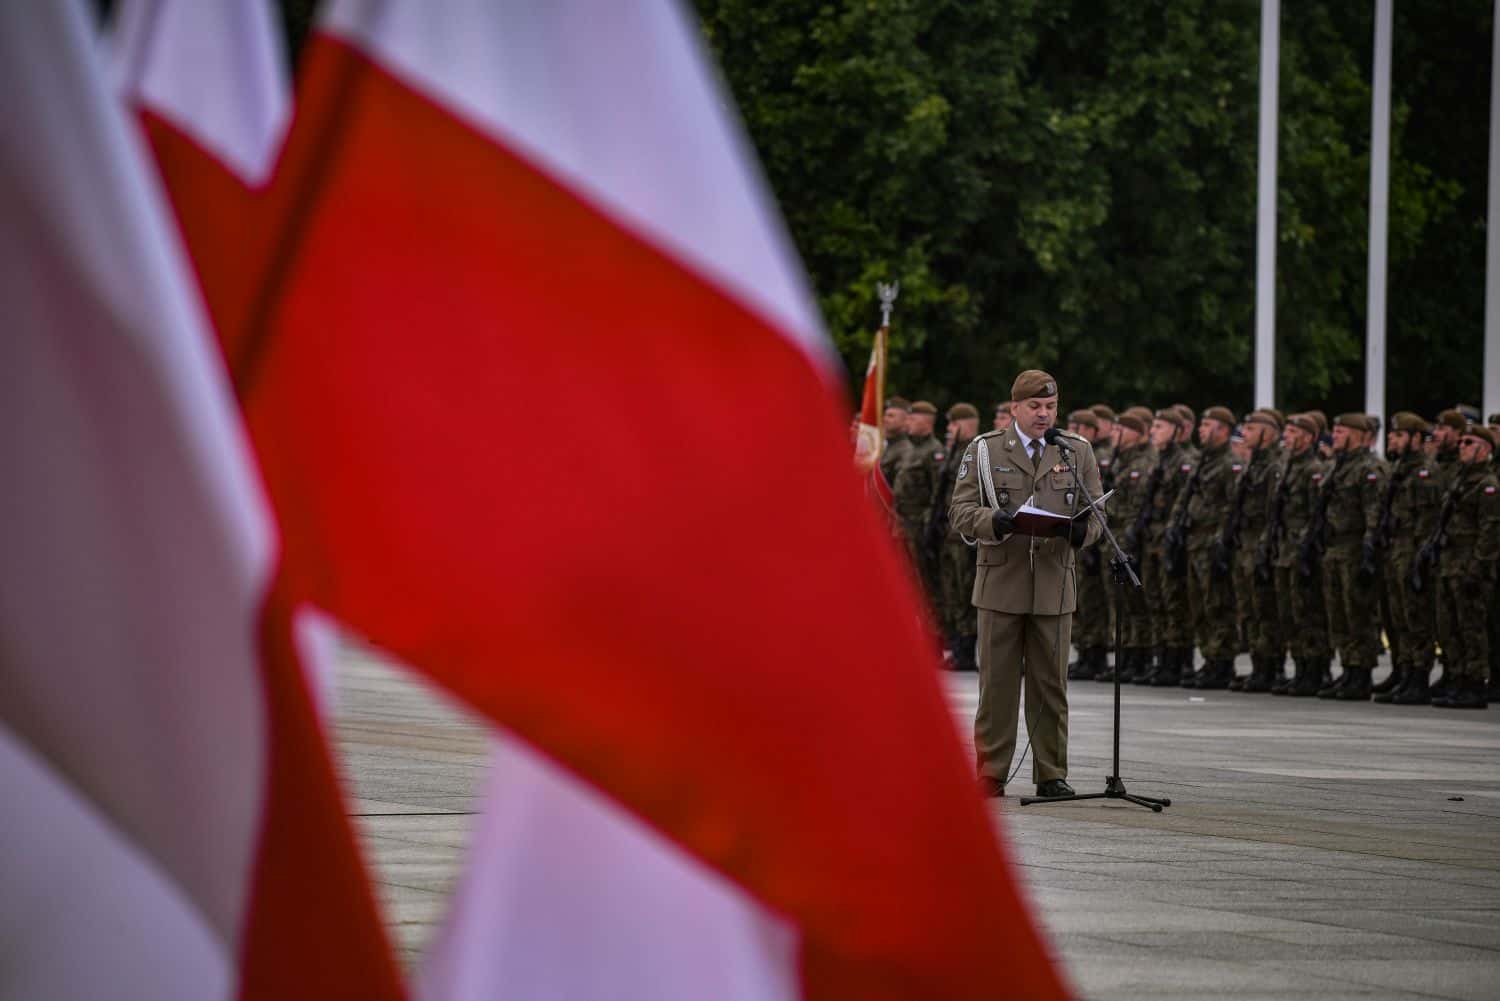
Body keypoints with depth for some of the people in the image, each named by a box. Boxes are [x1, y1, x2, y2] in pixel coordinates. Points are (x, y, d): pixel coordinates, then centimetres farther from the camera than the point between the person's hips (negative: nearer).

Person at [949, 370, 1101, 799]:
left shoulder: (1077, 453, 11)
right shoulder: (983, 451, 5)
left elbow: (1095, 512, 10)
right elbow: (961, 511, 0)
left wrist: (1082, 530, -14)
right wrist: (994, 521, -20)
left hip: (1055, 586, 2)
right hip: (1001, 584, -2)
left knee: (1051, 684, 4)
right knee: (997, 683, 0)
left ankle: (1051, 775, 10)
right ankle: (990, 774, 5)